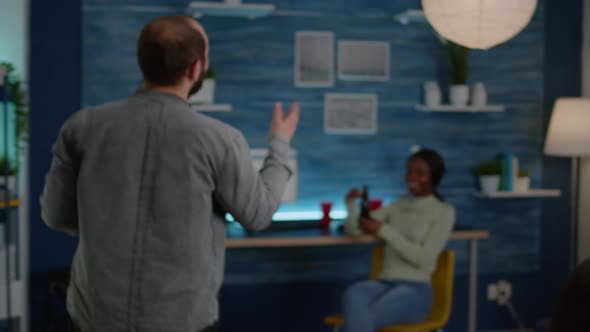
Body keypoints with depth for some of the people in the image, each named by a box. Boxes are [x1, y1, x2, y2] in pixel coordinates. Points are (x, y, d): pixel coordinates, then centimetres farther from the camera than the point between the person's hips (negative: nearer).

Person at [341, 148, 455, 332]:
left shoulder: (444, 212, 2)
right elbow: (354, 229, 12)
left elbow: (424, 258, -11)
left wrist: (383, 231, -17)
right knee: (353, 295, -34)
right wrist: (351, 204, -9)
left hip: (415, 292, -4)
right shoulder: (398, 206, 17)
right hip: (384, 285, 4)